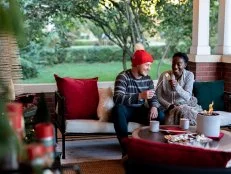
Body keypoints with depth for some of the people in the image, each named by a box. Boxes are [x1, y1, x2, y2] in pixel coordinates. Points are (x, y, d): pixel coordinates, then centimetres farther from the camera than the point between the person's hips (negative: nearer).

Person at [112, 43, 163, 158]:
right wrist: (140, 96, -41)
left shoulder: (147, 79, 3)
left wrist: (153, 106, -24)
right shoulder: (123, 77, -17)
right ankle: (126, 149, -37)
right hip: (125, 111, -4)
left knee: (160, 115, -23)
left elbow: (153, 97, 2)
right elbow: (117, 99, -31)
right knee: (118, 109, -39)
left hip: (140, 111, 4)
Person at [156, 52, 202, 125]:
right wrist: (169, 106, -18)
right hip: (168, 107, -1)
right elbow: (158, 96, -4)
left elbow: (187, 97, -17)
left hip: (185, 105, 1)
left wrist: (177, 86, -34)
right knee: (182, 112, -31)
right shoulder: (164, 75, -6)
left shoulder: (189, 75, -6)